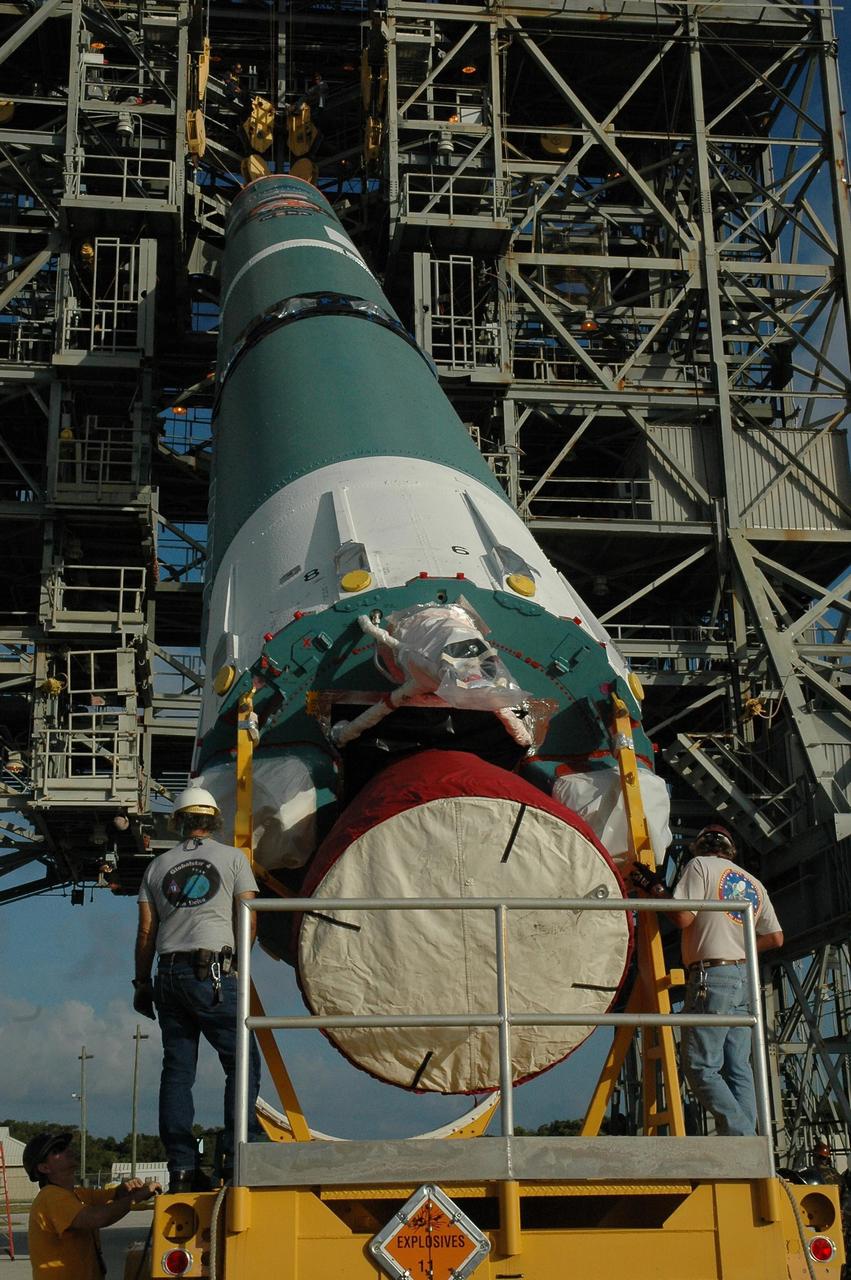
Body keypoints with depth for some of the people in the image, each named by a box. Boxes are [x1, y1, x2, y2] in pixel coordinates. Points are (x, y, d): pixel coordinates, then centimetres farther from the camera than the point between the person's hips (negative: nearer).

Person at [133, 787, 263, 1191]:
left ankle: (181, 1167, 3)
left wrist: (142, 983, 19)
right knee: (241, 1062, 1)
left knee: (177, 1070, 6)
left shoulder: (158, 866, 13)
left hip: (170, 975, 4)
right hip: (213, 973, -4)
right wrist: (239, 956, 22)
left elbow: (145, 933, 11)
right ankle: (237, 1155, -9)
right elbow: (249, 923, 4)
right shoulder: (232, 857, 5)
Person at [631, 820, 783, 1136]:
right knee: (738, 1070, 7)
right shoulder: (755, 883, 19)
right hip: (746, 978, 7)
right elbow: (776, 938, 16)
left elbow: (683, 918, -10)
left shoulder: (701, 865, 1)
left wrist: (655, 888, 3)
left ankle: (741, 1137, -17)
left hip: (712, 976, -7)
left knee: (701, 1066, -6)